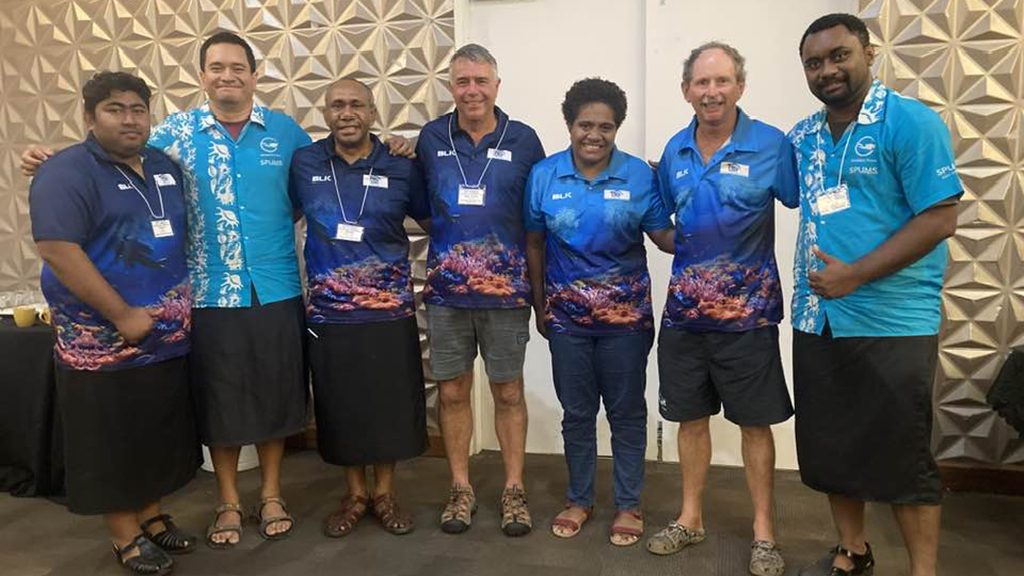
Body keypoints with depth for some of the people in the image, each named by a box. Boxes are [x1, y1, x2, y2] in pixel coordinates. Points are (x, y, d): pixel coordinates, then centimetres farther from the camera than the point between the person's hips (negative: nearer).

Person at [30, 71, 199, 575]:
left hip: (169, 338, 7)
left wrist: (184, 303, 11)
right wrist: (124, 315, -21)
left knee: (159, 434, 17)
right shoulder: (65, 174, -11)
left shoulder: (165, 166, 10)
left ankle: (152, 517, 34)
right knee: (112, 441, 6)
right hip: (103, 342, -6)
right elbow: (58, 253, -20)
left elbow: (183, 236, 20)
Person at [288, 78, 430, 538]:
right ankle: (355, 494, 30)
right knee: (340, 407, 11)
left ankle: (384, 493, 28)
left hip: (389, 311, -1)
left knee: (390, 404, 8)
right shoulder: (304, 163, 1)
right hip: (328, 313, 1)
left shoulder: (401, 167, -2)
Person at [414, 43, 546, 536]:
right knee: (452, 391, 9)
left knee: (508, 391, 8)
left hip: (505, 291, -1)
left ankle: (514, 489, 24)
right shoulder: (431, 138, 4)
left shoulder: (523, 140, 0)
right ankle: (461, 488, 26)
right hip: (445, 291, 2)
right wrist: (448, 239, 1)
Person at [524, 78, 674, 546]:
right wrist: (540, 307, 7)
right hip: (567, 316, 2)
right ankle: (579, 499, 32)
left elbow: (664, 236, -5)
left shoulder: (640, 175, -6)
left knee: (627, 413, 9)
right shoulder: (544, 175, -2)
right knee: (576, 413, 14)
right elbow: (533, 244, 5)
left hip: (626, 315, -1)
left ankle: (628, 504, 26)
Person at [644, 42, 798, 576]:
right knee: (690, 416, 14)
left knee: (754, 422, 7)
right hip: (684, 308, 4)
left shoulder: (771, 145, -8)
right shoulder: (674, 151, 5)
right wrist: (689, 265, 9)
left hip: (748, 311, -4)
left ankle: (763, 530, 25)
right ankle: (690, 518, 31)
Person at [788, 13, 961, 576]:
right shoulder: (802, 137, 9)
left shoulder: (911, 122, -8)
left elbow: (940, 218, -14)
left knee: (901, 454, 4)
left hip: (893, 323, -6)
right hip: (815, 320, 6)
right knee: (829, 445, 14)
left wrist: (855, 275, -19)